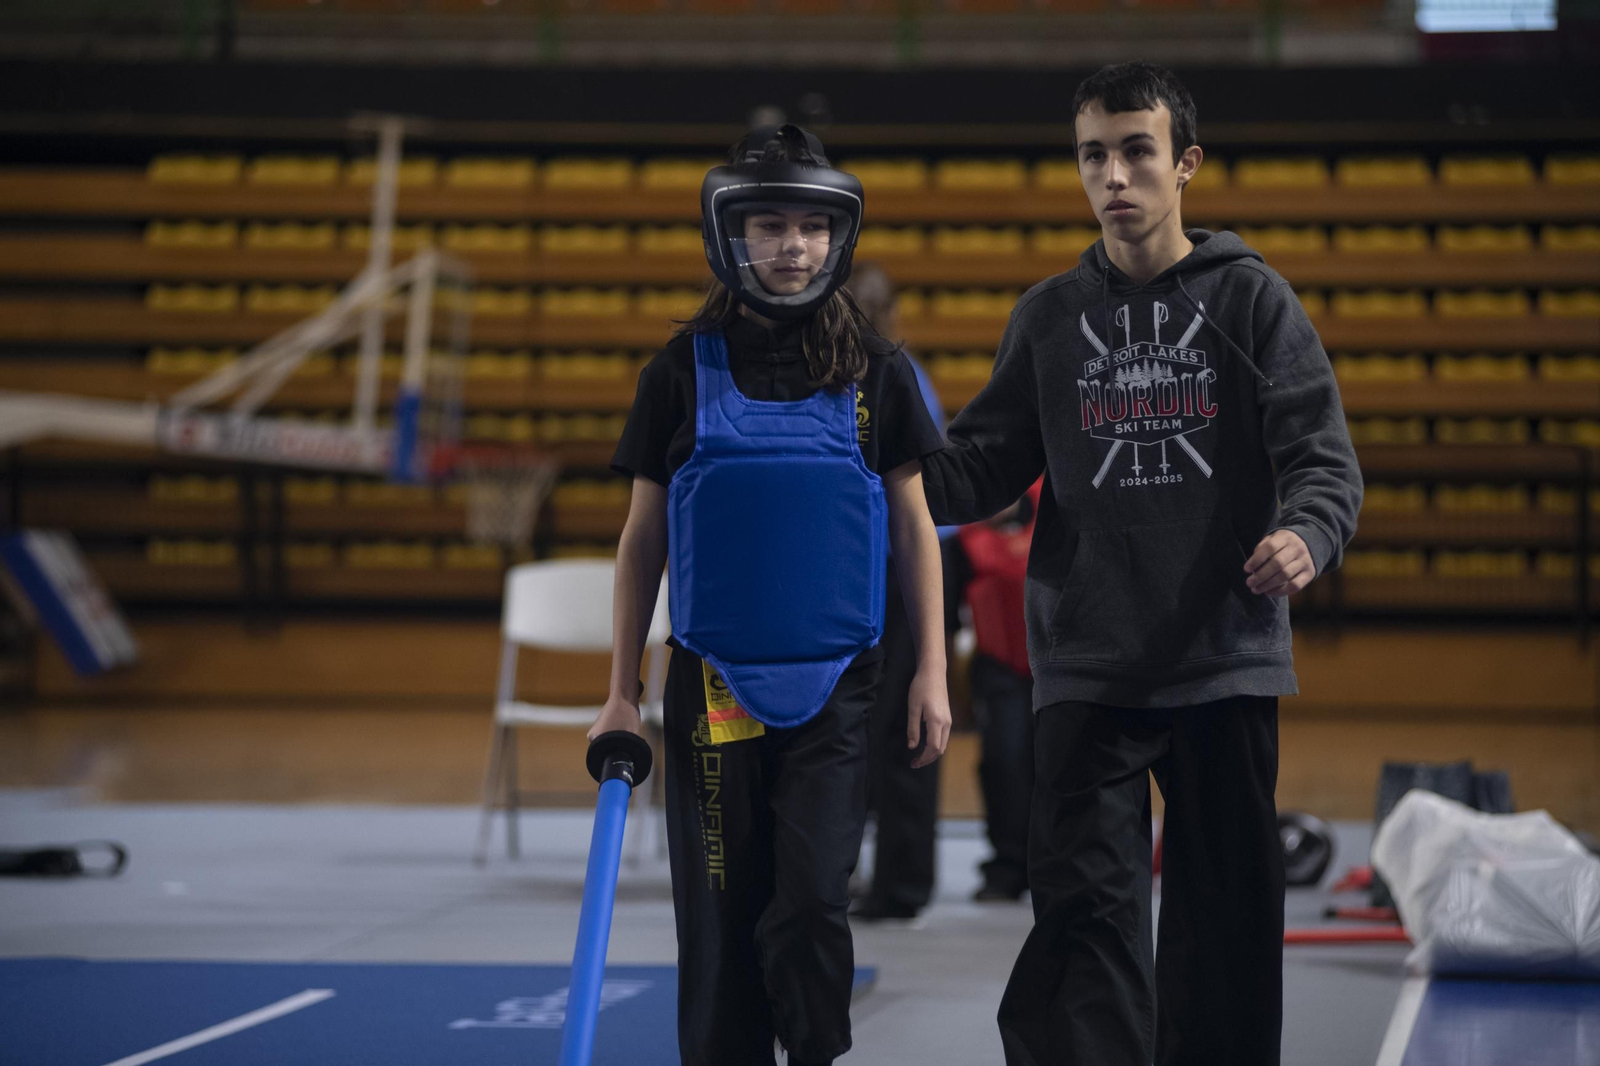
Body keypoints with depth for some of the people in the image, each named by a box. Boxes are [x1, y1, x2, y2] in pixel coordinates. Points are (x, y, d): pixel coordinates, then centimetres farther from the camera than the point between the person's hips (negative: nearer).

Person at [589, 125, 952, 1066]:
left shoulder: (876, 373, 3)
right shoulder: (684, 371, 3)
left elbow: (913, 526, 8)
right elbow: (644, 538, 7)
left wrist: (931, 672, 2)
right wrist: (623, 695, 6)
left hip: (835, 685, -1)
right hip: (713, 684, 1)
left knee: (812, 904, -10)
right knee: (720, 923, 3)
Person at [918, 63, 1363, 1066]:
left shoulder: (1254, 299, 2)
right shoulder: (1049, 317, 10)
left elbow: (1323, 455, -4)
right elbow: (985, 466, 10)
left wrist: (1306, 532, -26)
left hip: (1228, 658, -1)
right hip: (1086, 670, 1)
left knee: (1229, 917, 7)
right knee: (1084, 907, -9)